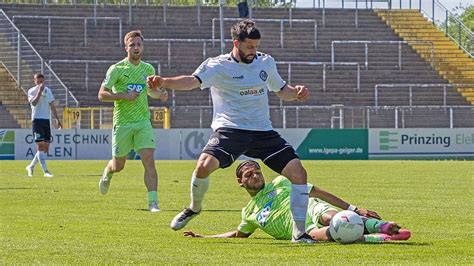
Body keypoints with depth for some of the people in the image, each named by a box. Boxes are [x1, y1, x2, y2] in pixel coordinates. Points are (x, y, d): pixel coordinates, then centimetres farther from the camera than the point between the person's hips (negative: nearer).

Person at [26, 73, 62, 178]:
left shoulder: (47, 90, 12)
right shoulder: (31, 91, -2)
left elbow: (52, 106, 17)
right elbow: (34, 102, -20)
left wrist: (57, 119, 13)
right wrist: (39, 91, -24)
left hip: (46, 120, 5)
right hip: (37, 119, -5)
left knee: (46, 147, 4)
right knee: (40, 145, -13)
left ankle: (31, 167, 20)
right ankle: (45, 171, -16)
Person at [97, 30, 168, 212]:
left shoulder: (148, 69, 7)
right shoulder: (117, 69, -7)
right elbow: (102, 94, -8)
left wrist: (160, 94, 3)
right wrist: (124, 96, -19)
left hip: (143, 122, 3)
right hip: (122, 122, -2)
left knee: (149, 160, -14)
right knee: (118, 166, 11)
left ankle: (153, 202, -16)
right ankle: (107, 174, 47)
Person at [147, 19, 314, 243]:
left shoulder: (266, 62, 10)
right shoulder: (218, 66, -6)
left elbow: (282, 91, 25)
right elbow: (194, 81, -23)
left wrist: (297, 92, 1)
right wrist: (164, 82, -42)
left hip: (263, 131, 4)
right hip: (229, 130, -4)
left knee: (298, 172, -8)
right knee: (204, 166, -27)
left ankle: (299, 233, 3)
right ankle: (194, 208, 6)